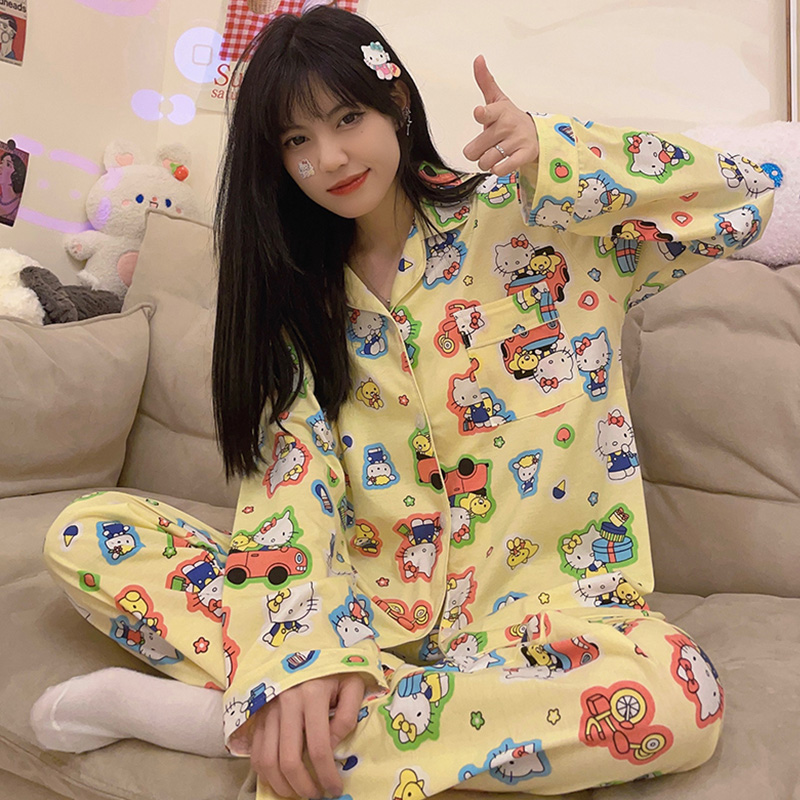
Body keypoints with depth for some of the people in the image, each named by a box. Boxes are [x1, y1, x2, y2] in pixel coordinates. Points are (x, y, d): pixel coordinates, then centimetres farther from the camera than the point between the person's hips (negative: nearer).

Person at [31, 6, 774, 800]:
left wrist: (552, 155, -20)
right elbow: (290, 469, -7)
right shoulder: (298, 293, 6)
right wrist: (306, 649, -25)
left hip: (529, 605, 0)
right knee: (87, 535, -9)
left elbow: (742, 199, -4)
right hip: (359, 593, 2)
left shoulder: (525, 222, 1)